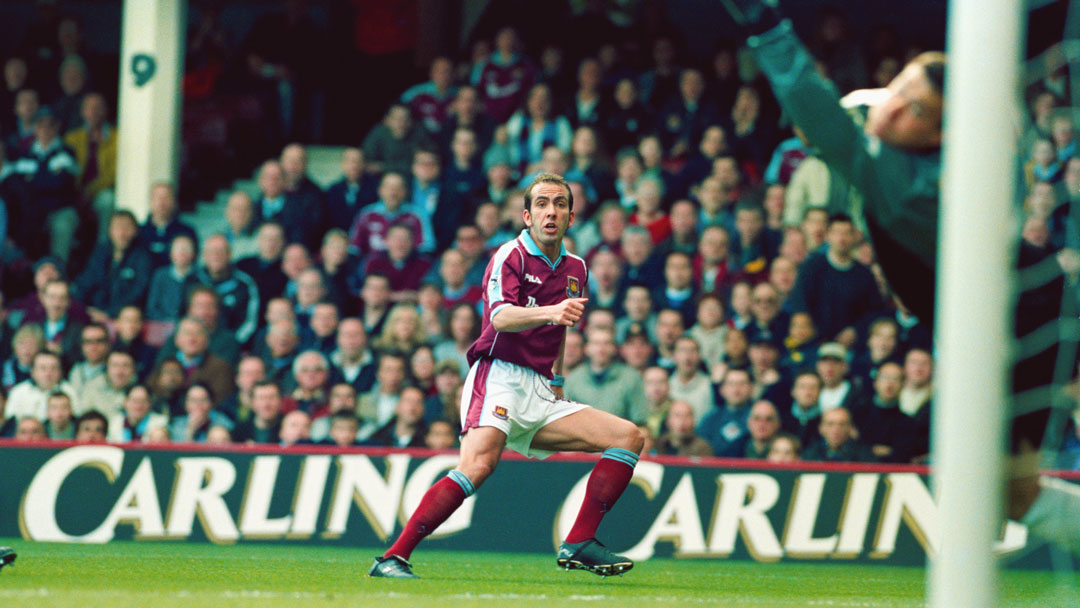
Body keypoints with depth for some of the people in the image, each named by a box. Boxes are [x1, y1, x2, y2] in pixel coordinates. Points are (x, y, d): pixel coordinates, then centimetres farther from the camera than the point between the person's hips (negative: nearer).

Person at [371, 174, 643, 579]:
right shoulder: (511, 257, -6)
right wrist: (550, 312, -42)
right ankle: (394, 557, -32)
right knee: (480, 462, -32)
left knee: (628, 437, -3)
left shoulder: (575, 269, 17)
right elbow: (501, 318, -25)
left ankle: (579, 545, -7)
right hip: (500, 377, -7)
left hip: (540, 394, 7)